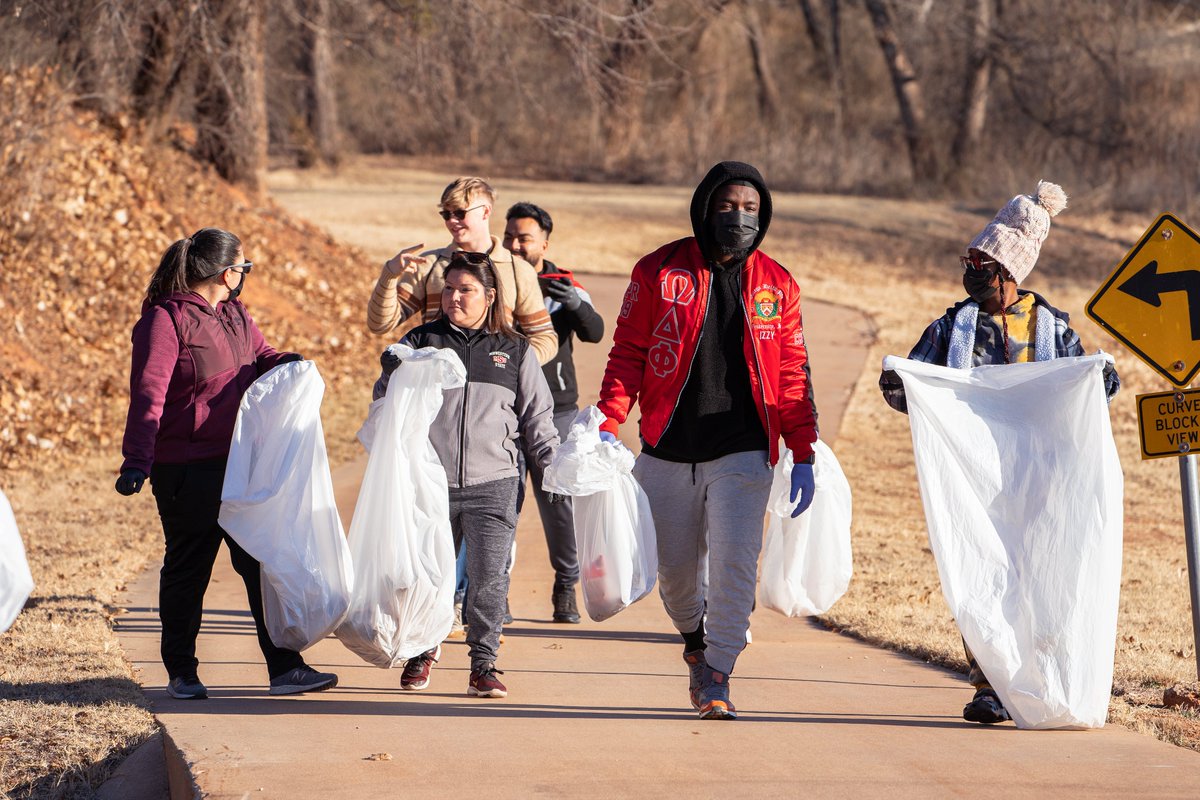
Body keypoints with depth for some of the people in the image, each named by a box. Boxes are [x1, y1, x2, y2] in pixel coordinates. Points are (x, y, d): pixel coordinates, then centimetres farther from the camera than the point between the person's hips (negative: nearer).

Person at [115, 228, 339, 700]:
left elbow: (261, 357, 21)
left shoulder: (236, 316, 14)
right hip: (187, 472, -7)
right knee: (187, 571, 4)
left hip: (242, 464, 7)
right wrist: (137, 460, -26)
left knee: (264, 565, 6)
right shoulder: (165, 320, -11)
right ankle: (182, 674, 17)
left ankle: (284, 668, 10)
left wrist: (284, 364, -4)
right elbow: (148, 393, -18)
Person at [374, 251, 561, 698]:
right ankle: (423, 650, 25)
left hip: (492, 487, 0)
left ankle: (484, 664, 3)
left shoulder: (515, 351, 12)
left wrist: (555, 461, 2)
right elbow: (385, 399, 9)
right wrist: (394, 370, -12)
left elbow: (537, 419, 15)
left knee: (489, 579, -7)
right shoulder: (421, 341, 11)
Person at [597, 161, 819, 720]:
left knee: (734, 561, -15)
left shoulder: (776, 286, 6)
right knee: (674, 569, 9)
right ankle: (695, 639, 38)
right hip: (668, 451, 1)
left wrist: (803, 457, 3)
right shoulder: (660, 271, 2)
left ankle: (716, 675, -5)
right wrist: (608, 425, -9)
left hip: (742, 452, 0)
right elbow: (628, 354, 3)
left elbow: (792, 376, 9)